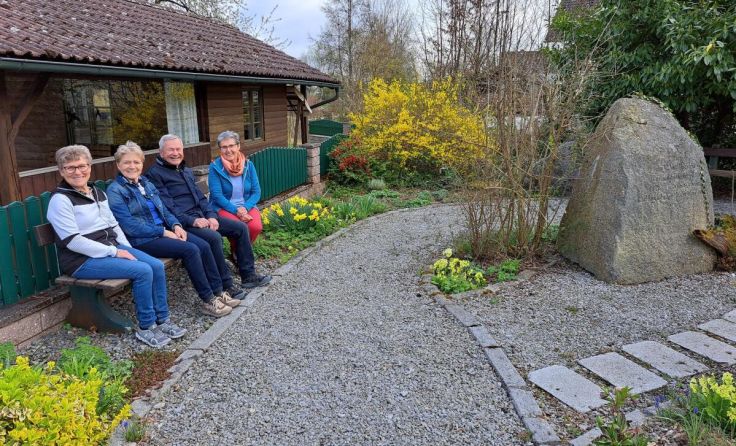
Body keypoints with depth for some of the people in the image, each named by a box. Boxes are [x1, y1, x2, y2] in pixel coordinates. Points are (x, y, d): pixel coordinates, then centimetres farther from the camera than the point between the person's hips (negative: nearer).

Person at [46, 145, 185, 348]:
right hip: (83, 260, -7)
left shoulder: (98, 193, 14)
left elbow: (113, 225, 17)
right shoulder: (60, 200, -11)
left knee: (157, 265, -12)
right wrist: (114, 252, -20)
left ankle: (162, 320, -1)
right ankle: (145, 327, -9)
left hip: (112, 248, 7)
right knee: (143, 271, -24)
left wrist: (128, 249, 2)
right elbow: (73, 242, -18)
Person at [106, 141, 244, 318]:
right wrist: (163, 232, -17)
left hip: (164, 231, 7)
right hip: (142, 241, -7)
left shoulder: (147, 184, 16)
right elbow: (130, 226, -15)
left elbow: (163, 210, 18)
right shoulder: (115, 191, -6)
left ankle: (219, 291, -7)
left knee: (204, 246, -14)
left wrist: (176, 225, -2)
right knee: (190, 250, -26)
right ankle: (208, 300, -18)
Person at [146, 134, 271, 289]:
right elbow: (166, 206, -15)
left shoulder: (187, 171, 21)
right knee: (214, 237, -33)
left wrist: (211, 216, -2)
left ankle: (248, 275, 3)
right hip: (182, 222, -8)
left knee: (241, 228, -2)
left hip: (201, 216, 8)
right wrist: (192, 221, -23)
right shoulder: (154, 174, -5)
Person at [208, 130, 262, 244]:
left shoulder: (248, 165, 3)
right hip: (224, 207, -2)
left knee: (256, 227, -28)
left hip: (247, 206, 3)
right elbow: (217, 195, -11)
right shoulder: (215, 167, -5)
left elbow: (256, 192, 1)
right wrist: (236, 210, -21)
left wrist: (245, 207, -16)